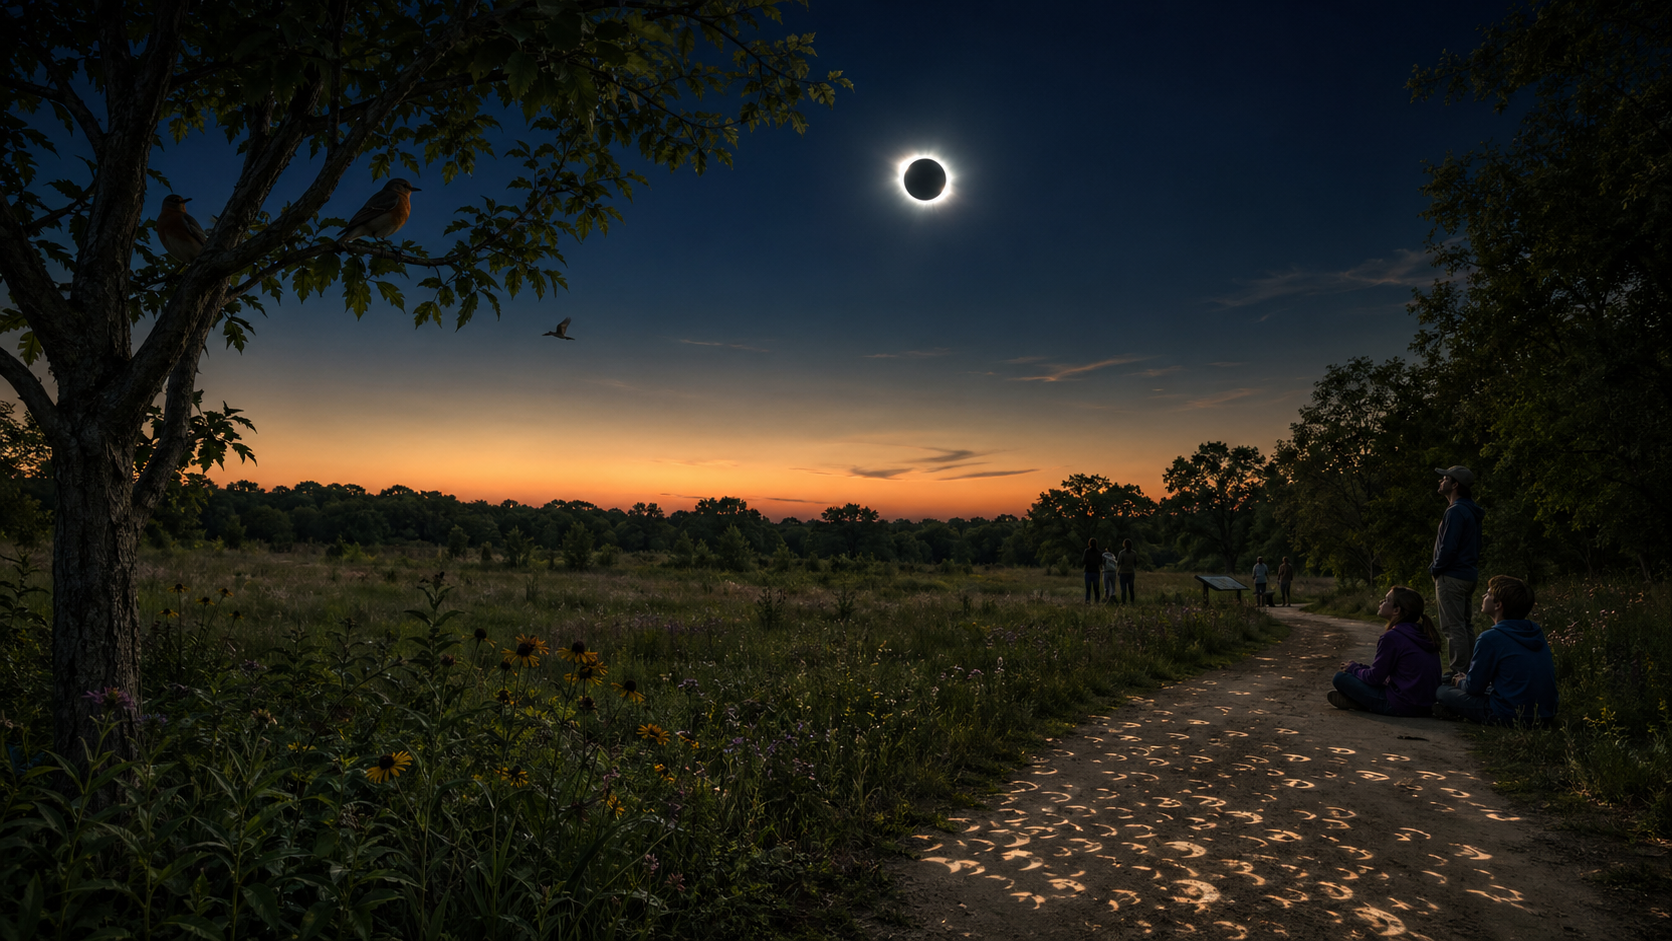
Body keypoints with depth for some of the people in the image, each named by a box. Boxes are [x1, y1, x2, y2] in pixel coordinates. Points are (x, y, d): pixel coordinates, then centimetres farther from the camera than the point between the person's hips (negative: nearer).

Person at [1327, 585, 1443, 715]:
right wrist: (1359, 666, 17)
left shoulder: (1392, 637, -18)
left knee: (1340, 677, -4)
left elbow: (1374, 678, -11)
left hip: (1400, 707, -9)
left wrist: (1354, 668, 8)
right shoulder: (1424, 634, 8)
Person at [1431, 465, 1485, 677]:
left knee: (1453, 627, -6)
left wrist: (1435, 569, -8)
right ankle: (1468, 669, 20)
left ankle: (1457, 671, -4)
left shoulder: (1455, 512, -18)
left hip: (1452, 577, -10)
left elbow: (1448, 547, -22)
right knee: (1464, 625, 15)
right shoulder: (1471, 511, 15)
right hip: (1468, 575, 10)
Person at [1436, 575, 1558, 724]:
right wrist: (1466, 680, 23)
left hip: (1509, 718, -8)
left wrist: (1461, 682, 16)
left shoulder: (1490, 638, -17)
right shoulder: (1536, 633, 7)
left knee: (1442, 692, 6)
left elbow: (1473, 688, -8)